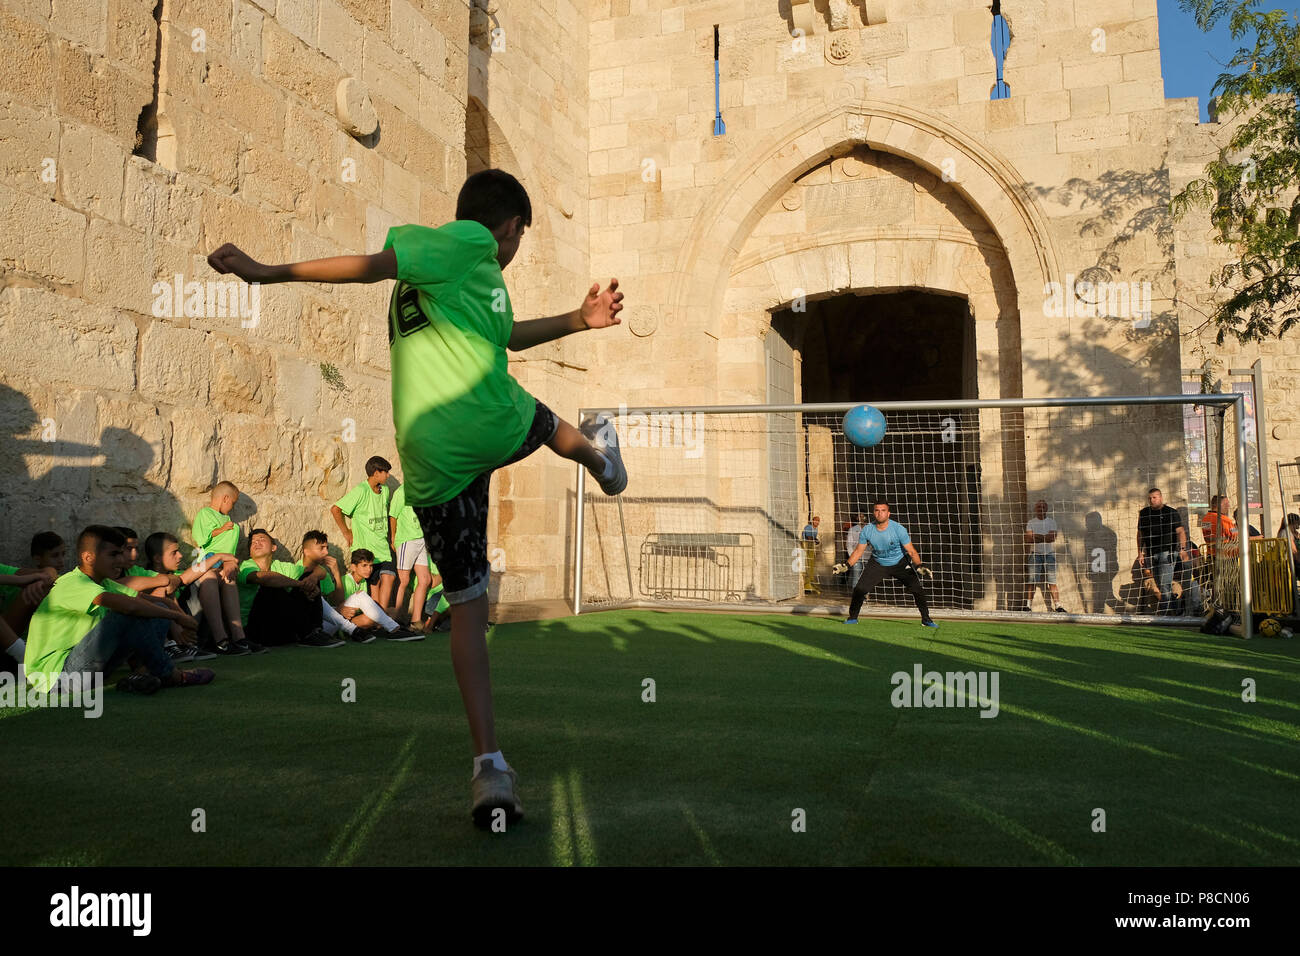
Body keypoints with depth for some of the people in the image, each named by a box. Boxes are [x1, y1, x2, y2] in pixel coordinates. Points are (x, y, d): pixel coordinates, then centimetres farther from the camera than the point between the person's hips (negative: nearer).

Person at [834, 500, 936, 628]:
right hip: (877, 564, 2)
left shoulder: (899, 529, -22)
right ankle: (852, 617, 11)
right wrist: (846, 565, -13)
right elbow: (858, 551, -2)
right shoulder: (867, 530, -15)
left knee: (917, 588, -14)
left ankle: (926, 619, 4)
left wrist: (919, 566, -34)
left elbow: (911, 551, -18)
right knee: (859, 589, -9)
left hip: (899, 564, -2)